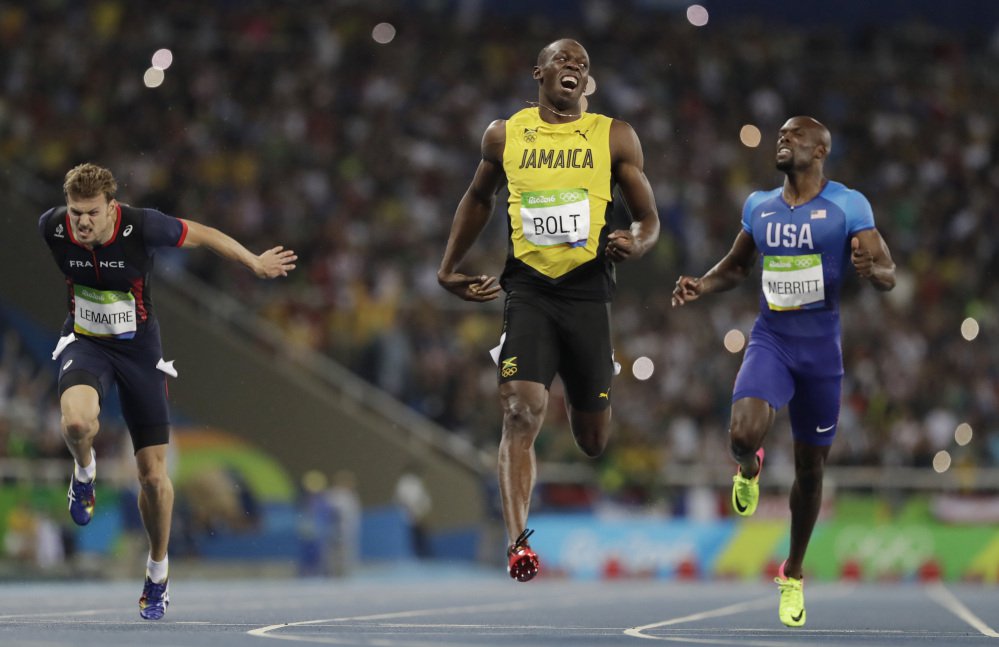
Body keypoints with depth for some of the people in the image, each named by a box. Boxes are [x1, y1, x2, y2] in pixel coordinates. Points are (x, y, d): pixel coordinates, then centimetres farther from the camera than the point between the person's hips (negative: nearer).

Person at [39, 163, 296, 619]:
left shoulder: (141, 226, -23)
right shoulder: (51, 228, -18)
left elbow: (201, 235, -6)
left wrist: (256, 264, 2)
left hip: (138, 348, 0)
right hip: (85, 342, 0)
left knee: (153, 474, 3)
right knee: (76, 420, -35)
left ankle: (158, 571, 26)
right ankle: (85, 470, 2)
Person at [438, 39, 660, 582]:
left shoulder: (614, 137, 3)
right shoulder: (505, 135, 7)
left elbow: (648, 218, 7)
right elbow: (479, 198, 25)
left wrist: (635, 243, -16)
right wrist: (449, 268, 23)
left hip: (587, 292, 1)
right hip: (527, 288, 0)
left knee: (593, 441, 12)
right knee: (522, 413, -20)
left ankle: (580, 397, 50)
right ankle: (518, 543, -23)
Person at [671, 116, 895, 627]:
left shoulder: (847, 206, -6)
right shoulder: (759, 206, 6)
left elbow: (888, 275, -8)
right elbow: (736, 265, 21)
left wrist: (870, 269, -32)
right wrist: (702, 286, 0)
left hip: (820, 349, -1)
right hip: (770, 340, 2)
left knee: (810, 470, 9)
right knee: (742, 436, -26)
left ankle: (792, 575, 29)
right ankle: (750, 468, 13)